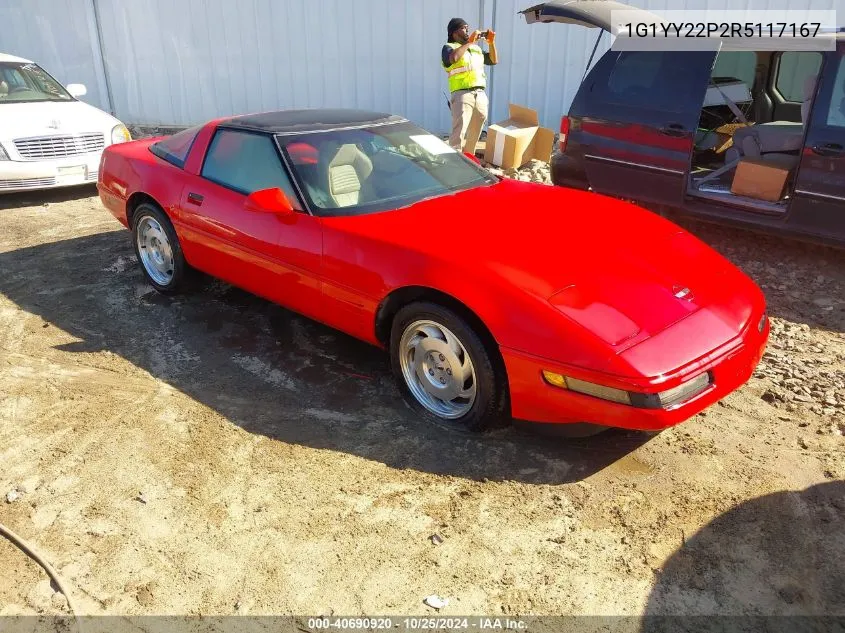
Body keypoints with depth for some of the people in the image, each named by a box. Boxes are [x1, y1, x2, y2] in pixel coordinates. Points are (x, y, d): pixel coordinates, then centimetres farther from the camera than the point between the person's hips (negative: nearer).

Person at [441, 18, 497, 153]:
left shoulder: (476, 48, 24)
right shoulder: (449, 47, 5)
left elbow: (494, 61, 25)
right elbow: (453, 58, -18)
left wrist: (491, 43, 12)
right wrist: (469, 42, -11)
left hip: (481, 95, 6)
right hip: (462, 95, -6)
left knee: (474, 134, 10)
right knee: (459, 134, -14)